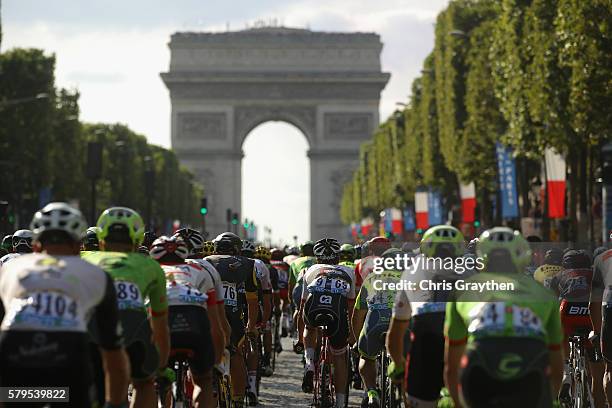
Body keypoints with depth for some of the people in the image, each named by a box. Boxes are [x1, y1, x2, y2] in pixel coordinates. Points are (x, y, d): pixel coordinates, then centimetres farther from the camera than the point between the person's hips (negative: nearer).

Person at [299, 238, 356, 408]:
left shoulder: (311, 270, 35)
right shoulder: (348, 272, 36)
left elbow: (303, 302, 41)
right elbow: (351, 305, 44)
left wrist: (301, 332, 52)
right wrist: (351, 332, 57)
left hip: (313, 307, 0)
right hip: (338, 311, 0)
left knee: (310, 329, 36)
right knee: (339, 356, 18)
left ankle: (309, 363, 11)